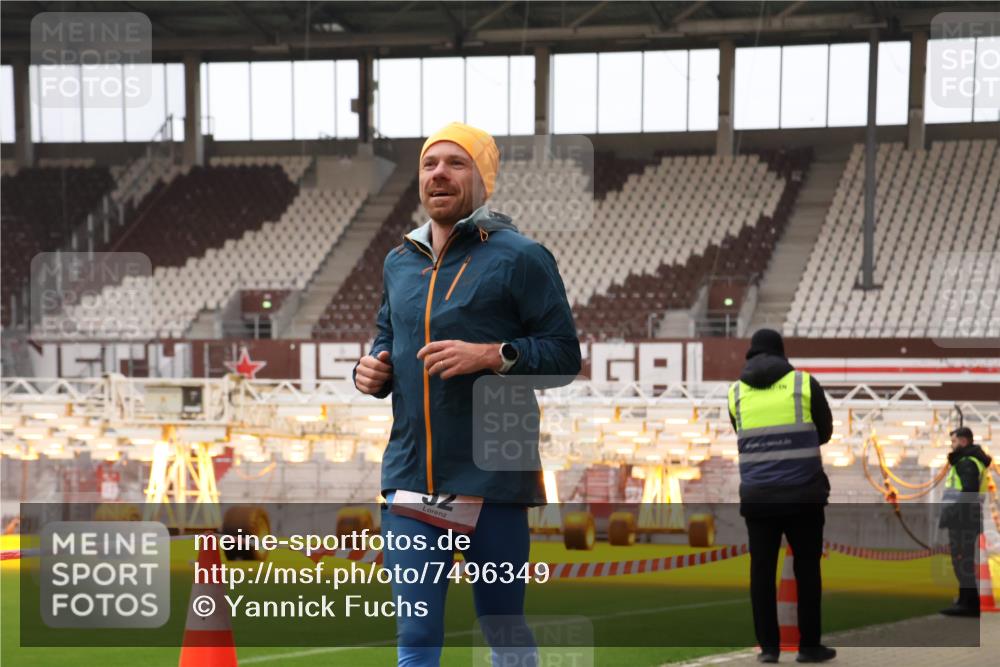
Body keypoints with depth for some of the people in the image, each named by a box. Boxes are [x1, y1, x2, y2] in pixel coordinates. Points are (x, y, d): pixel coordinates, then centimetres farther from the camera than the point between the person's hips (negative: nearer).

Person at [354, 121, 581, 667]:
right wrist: (372, 370, 5)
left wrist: (492, 355, -20)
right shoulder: (398, 262, 15)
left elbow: (565, 355, -6)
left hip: (493, 481, -4)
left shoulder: (520, 257, -3)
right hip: (410, 476, 4)